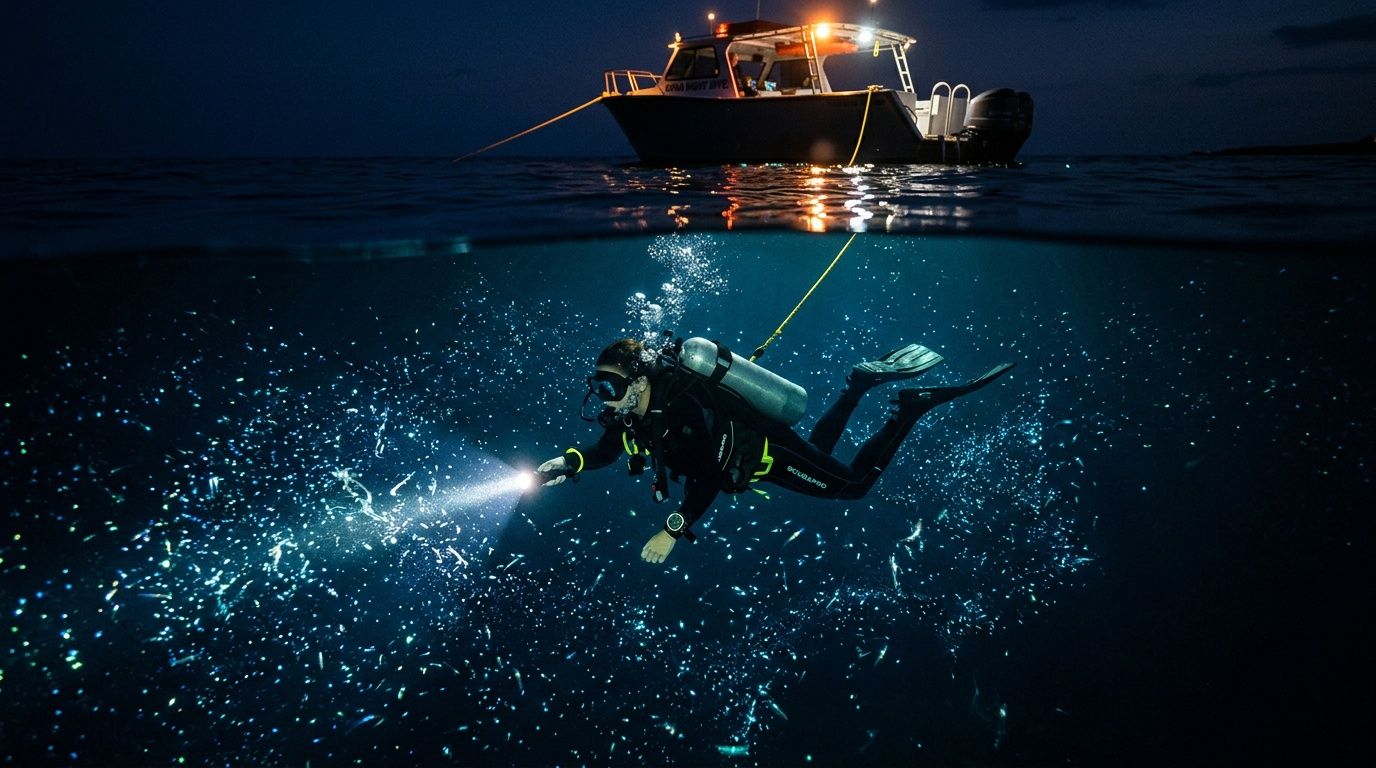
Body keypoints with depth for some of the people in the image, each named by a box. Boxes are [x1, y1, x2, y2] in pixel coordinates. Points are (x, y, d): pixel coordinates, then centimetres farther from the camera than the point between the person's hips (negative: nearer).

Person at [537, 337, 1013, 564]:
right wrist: (569, 464, -20)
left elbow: (710, 477, -42)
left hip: (768, 452, -8)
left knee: (854, 484, 4)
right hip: (739, 452, 8)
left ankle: (912, 407, 12)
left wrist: (674, 532, -42)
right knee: (821, 447, 33)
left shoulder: (681, 406, -40)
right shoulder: (632, 406, -16)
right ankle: (861, 383, 40)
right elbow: (607, 449, -2)